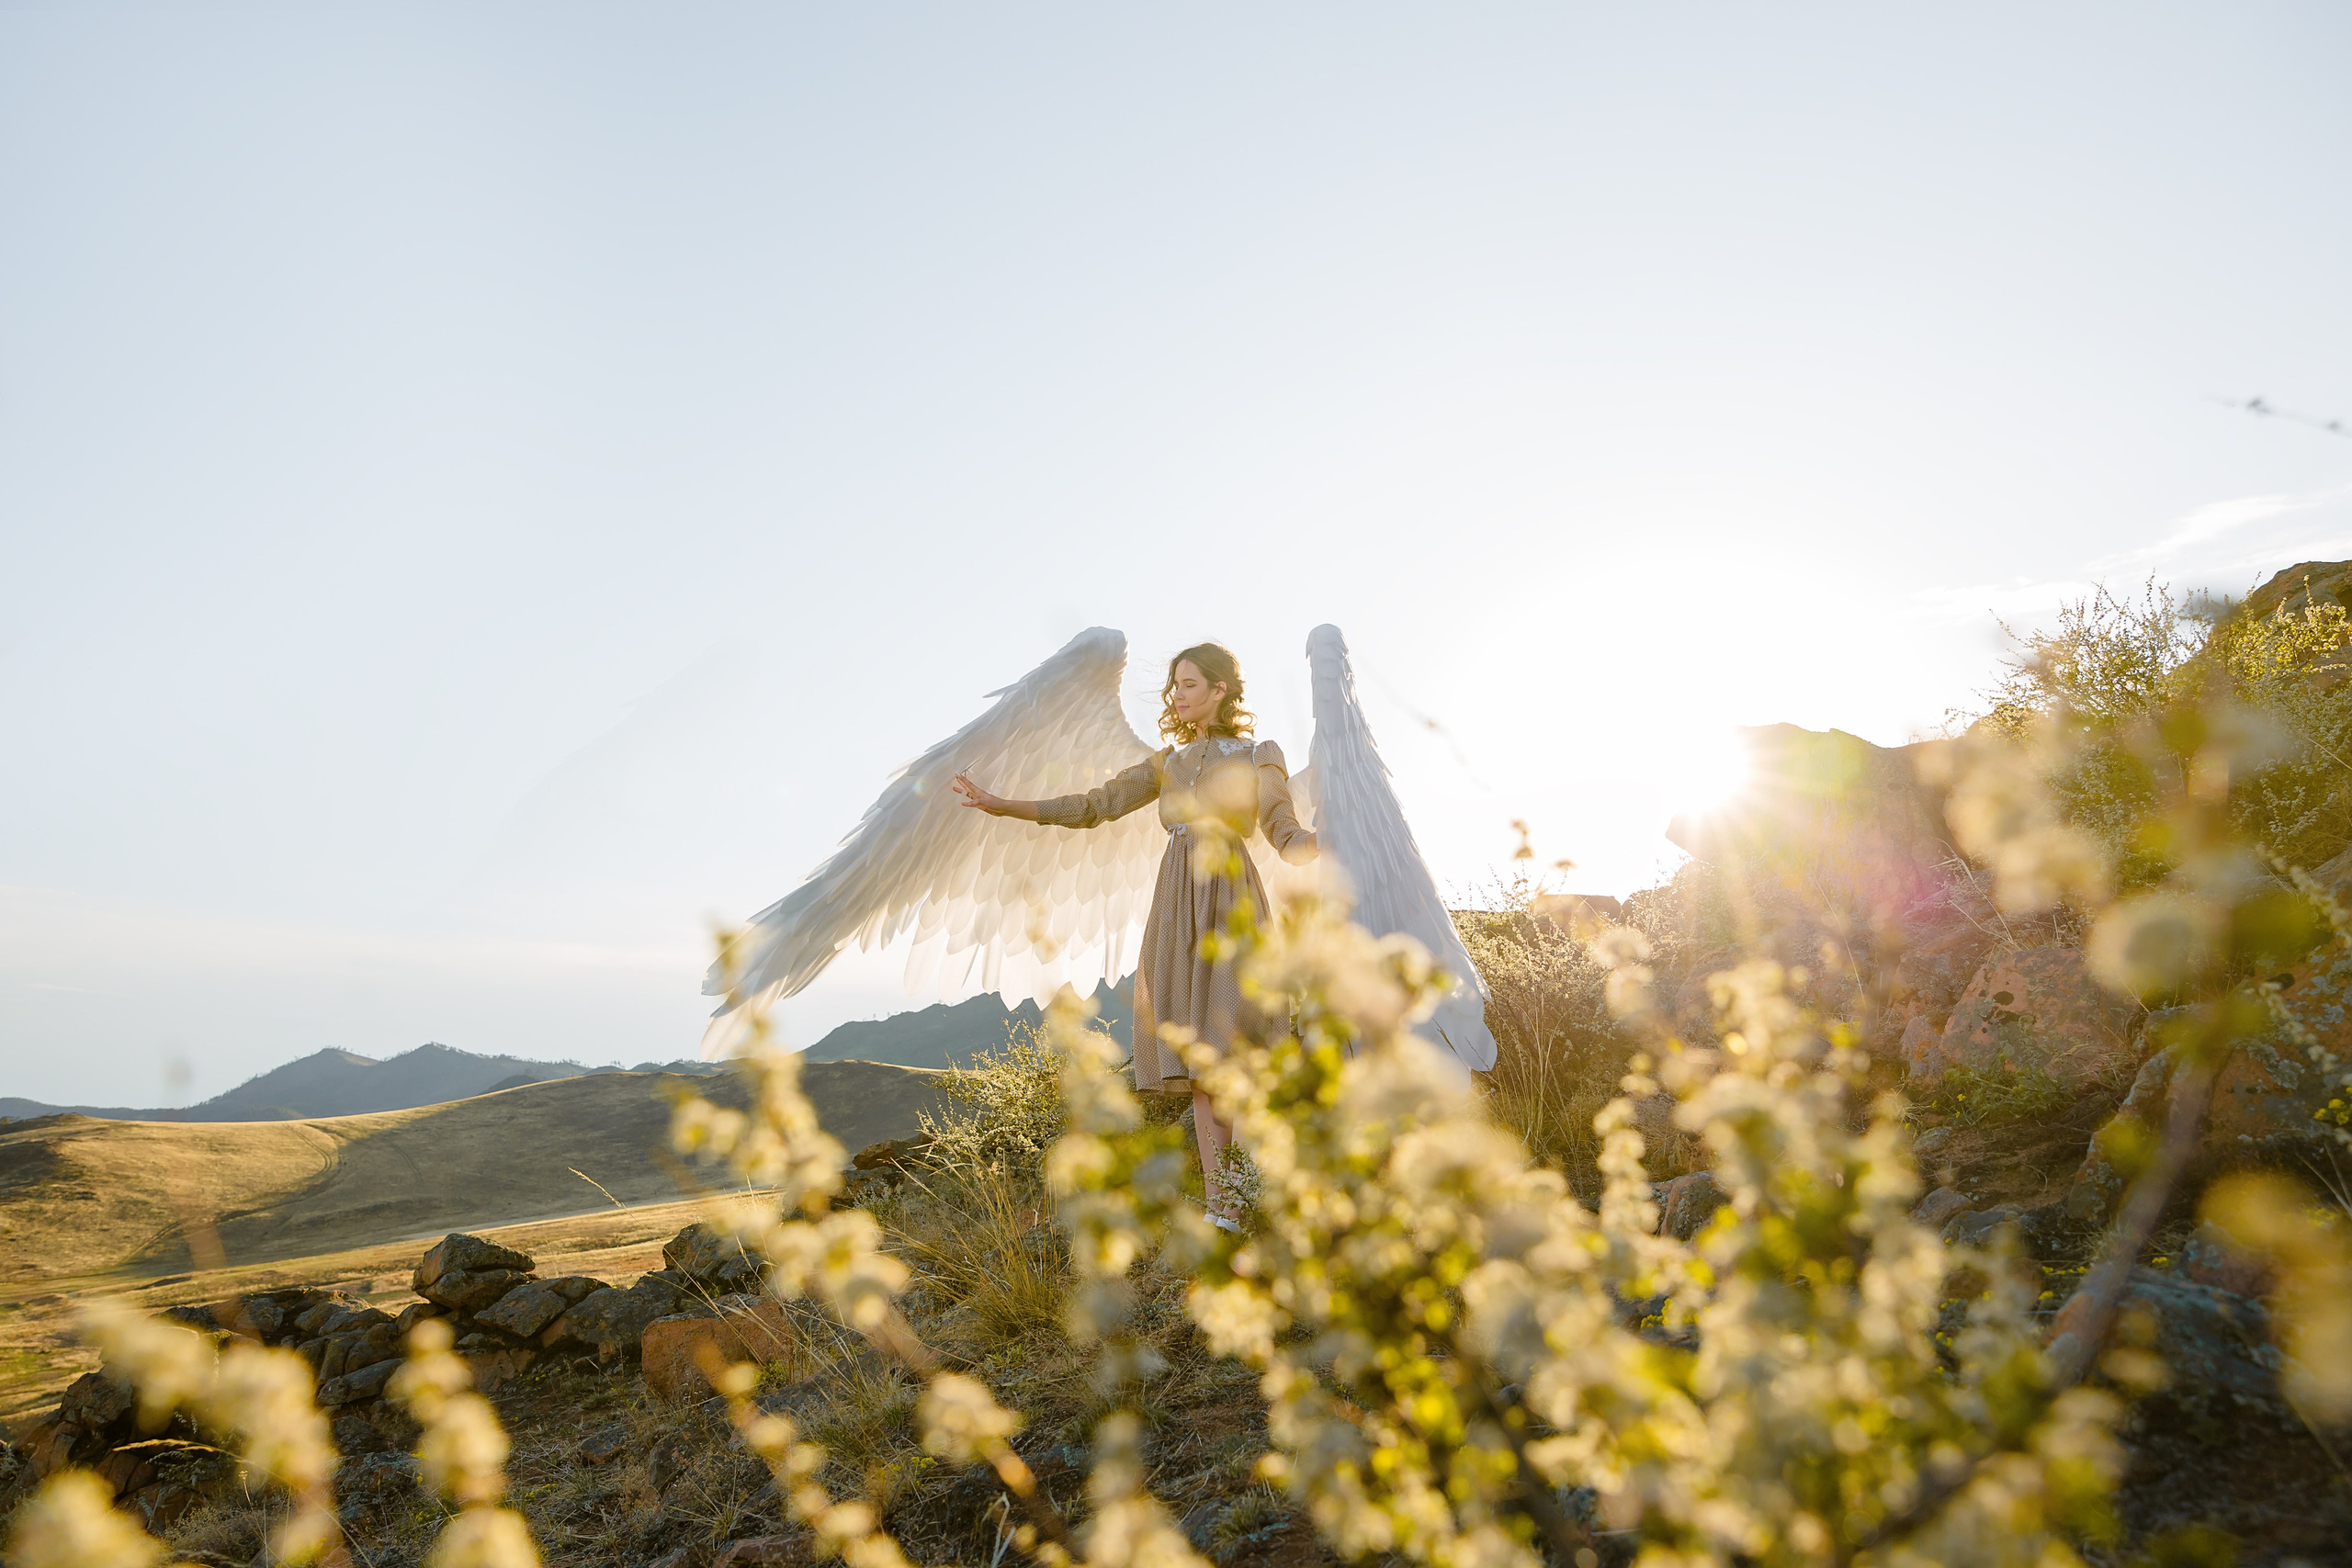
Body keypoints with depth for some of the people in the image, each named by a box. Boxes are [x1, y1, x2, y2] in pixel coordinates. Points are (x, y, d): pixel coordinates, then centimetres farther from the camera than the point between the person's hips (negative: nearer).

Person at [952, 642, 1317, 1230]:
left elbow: (1288, 840, -4)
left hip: (1230, 900, -4)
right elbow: (1096, 806, 11)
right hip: (1176, 907, 4)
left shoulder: (1260, 755, 5)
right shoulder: (1168, 760, 17)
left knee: (1231, 1048, -11)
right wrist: (998, 805, 4)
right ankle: (1218, 1201, 5)